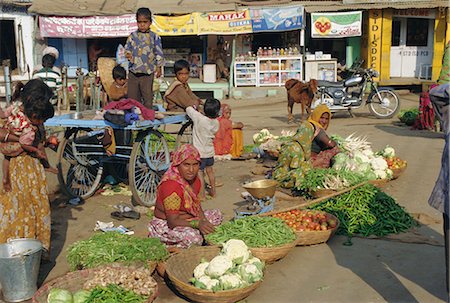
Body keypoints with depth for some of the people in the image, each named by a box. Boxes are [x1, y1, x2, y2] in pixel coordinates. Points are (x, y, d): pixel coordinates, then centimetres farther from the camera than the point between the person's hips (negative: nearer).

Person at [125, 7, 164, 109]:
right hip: (133, 71, 3)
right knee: (132, 96, 8)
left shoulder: (154, 37, 0)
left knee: (147, 96, 2)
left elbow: (159, 53, 4)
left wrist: (158, 67, 1)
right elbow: (127, 48, 11)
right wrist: (128, 54, -12)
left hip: (148, 72, -2)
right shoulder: (133, 36, 5)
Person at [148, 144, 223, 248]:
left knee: (217, 214, 8)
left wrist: (203, 222, -15)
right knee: (194, 238, -35)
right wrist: (197, 224, -40)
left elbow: (197, 207, 5)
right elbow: (172, 222, -30)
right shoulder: (170, 185, -29)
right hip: (166, 226, -9)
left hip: (186, 219, 9)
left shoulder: (195, 180, -2)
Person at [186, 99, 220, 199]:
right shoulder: (216, 123, -6)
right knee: (209, 170, 21)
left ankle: (202, 195, 8)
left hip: (199, 152, -5)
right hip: (210, 151, 5)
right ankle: (213, 191, 34)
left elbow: (188, 109, -11)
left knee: (200, 172, 4)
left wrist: (193, 107, 11)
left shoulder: (199, 118, -22)